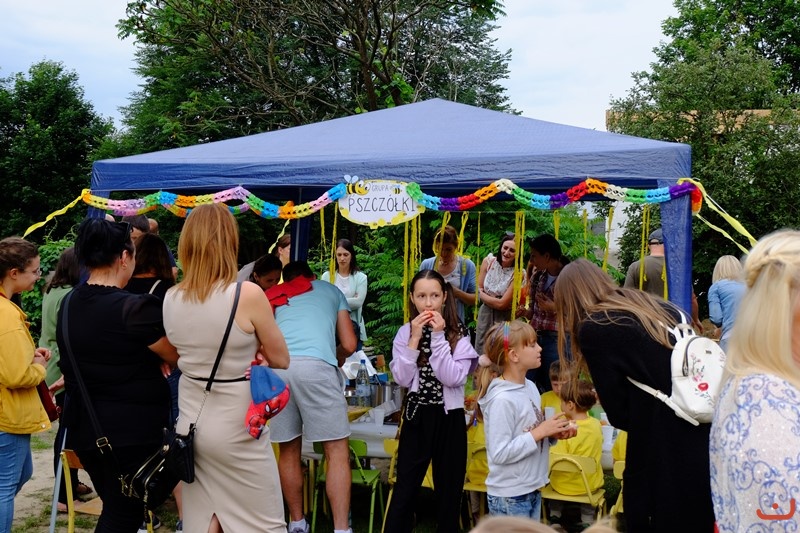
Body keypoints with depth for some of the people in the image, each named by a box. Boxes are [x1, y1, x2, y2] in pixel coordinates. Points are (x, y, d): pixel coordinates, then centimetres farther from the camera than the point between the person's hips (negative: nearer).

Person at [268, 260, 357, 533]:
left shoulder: (273, 295, 31)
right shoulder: (331, 290, 29)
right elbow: (349, 345, 23)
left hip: (275, 365, 3)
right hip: (315, 364, -3)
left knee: (289, 450, 16)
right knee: (337, 451, 2)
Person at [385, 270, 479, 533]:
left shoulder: (458, 333, -5)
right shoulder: (405, 332, 0)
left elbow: (453, 378, -18)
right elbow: (402, 379, -10)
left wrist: (439, 336, -19)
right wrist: (415, 338, -16)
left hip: (449, 418, -1)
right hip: (416, 416, 1)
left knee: (449, 490, 10)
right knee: (405, 489, 2)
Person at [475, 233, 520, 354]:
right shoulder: (488, 261, -3)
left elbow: (502, 304, -15)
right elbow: (478, 289, 0)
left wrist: (482, 295, -3)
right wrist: (494, 300, -11)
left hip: (504, 319, -4)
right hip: (484, 314, 4)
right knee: (480, 354, 10)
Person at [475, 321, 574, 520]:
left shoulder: (530, 387, 3)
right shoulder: (501, 399, -22)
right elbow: (499, 454, -24)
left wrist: (553, 433, -4)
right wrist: (540, 432, -21)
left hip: (533, 489, 8)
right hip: (509, 496, -8)